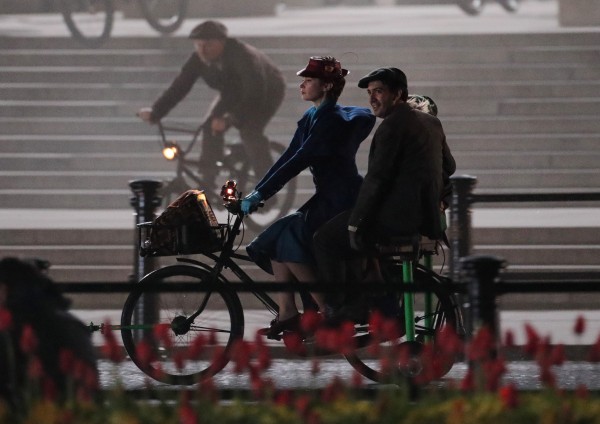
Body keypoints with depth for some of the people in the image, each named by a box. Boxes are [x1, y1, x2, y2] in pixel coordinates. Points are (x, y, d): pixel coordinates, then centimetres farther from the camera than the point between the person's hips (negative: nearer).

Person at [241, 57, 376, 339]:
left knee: (290, 246, -20)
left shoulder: (332, 121, -19)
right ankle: (288, 315, -1)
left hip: (342, 204, -9)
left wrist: (260, 195, -25)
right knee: (276, 240, -1)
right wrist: (256, 191, 2)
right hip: (326, 200, 9)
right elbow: (288, 157, 10)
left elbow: (299, 161, -24)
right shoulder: (311, 118, 11)